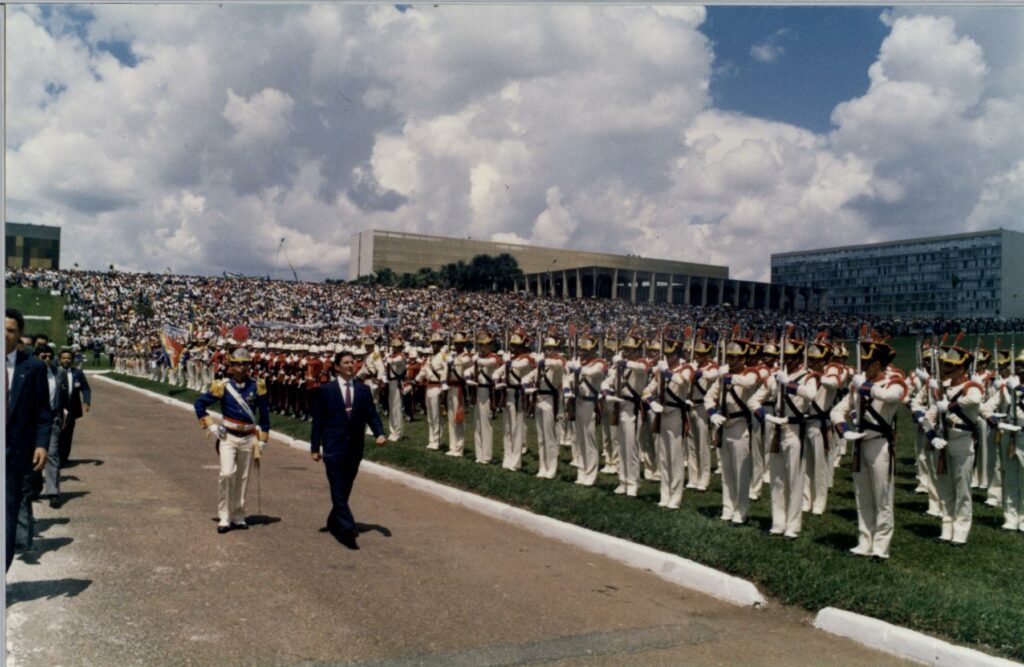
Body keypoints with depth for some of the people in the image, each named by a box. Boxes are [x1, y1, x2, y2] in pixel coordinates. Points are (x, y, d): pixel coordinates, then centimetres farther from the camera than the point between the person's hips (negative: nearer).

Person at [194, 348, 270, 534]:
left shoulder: (257, 387, 0)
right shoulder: (222, 386, -6)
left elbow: (264, 414, 7)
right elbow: (200, 403, 3)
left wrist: (263, 439, 6)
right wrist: (211, 426, -3)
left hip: (248, 438, 2)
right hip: (228, 437, -2)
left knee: (242, 478, 9)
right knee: (227, 473, -16)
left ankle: (238, 517, 21)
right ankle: (224, 518, -6)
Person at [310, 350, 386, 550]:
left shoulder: (363, 390, 7)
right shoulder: (325, 390, -1)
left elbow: (372, 415, 4)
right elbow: (318, 420, -1)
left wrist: (379, 433, -14)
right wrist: (315, 447, -3)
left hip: (355, 448, 4)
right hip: (334, 448, -4)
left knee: (345, 489, 13)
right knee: (338, 490, -6)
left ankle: (334, 522, 31)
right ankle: (347, 529, -7)